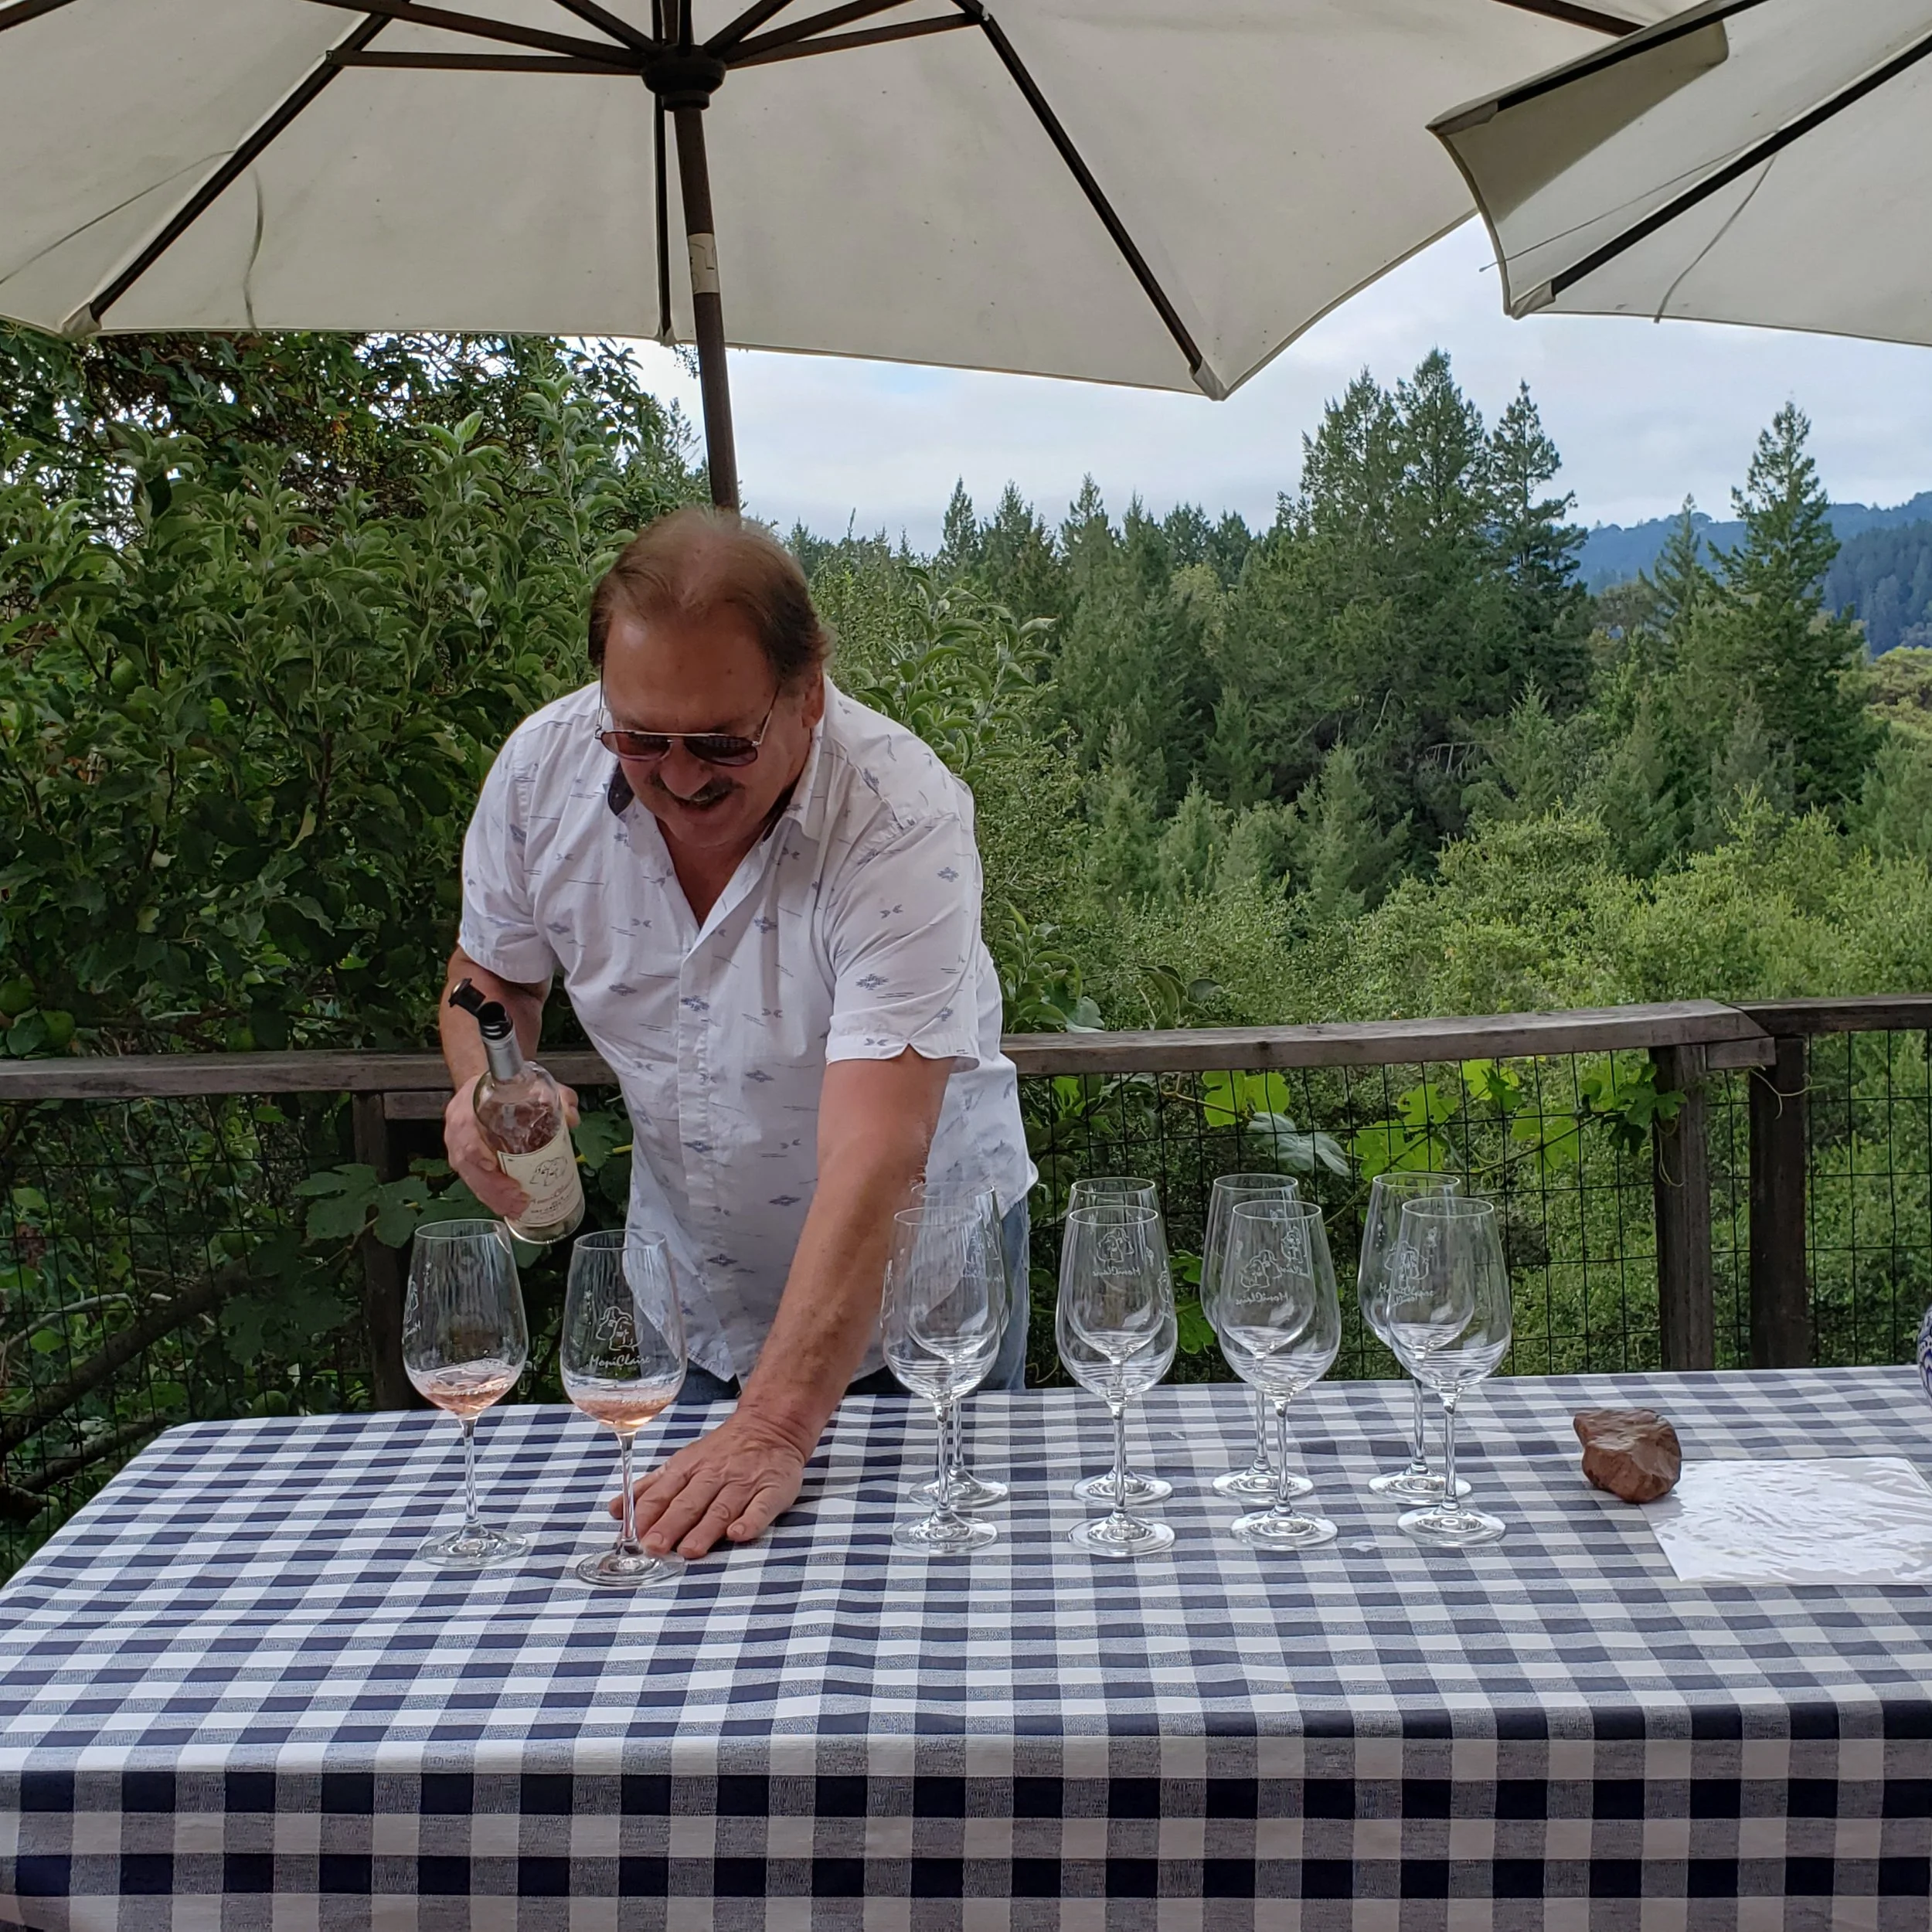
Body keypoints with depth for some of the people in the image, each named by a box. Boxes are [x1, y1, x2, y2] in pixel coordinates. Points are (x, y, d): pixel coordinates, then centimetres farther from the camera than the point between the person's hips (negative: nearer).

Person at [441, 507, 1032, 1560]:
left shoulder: (904, 820, -33)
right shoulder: (542, 768, -17)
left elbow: (872, 1161, -40)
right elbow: (489, 971, 3)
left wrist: (775, 1426, -48)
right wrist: (485, 1078, -20)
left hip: (915, 1274, -3)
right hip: (684, 1275, 4)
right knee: (677, 1559, 16)